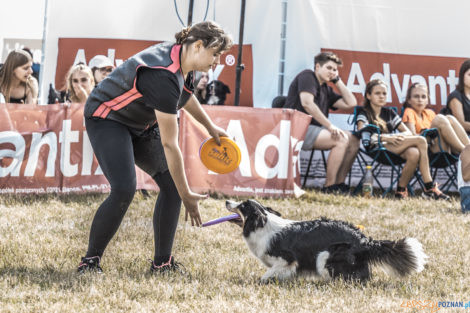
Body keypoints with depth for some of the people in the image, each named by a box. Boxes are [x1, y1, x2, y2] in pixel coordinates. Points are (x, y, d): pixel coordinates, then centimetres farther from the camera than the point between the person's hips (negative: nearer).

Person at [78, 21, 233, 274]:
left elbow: (185, 96, 21)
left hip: (140, 125, 10)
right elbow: (169, 144, -32)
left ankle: (162, 263, 7)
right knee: (124, 190, -25)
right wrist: (186, 196, -27)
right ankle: (90, 261, -11)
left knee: (172, 184, 1)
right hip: (107, 118, -10)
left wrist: (210, 127, 31)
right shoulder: (165, 76, -34)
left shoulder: (183, 62, -6)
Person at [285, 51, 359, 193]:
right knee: (341, 139, -23)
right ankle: (329, 186, -23)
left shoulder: (326, 89, 23)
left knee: (353, 140, -1)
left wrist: (337, 80, 15)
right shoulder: (307, 76, -3)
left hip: (312, 130, 9)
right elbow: (307, 103, -18)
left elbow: (351, 103, 18)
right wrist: (329, 126, -20)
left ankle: (339, 184, -6)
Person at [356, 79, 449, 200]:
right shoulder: (364, 113, 10)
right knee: (420, 140, -25)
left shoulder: (389, 113, 27)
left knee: (414, 154, -35)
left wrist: (400, 136, -6)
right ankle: (429, 187, -26)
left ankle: (401, 189, -23)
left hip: (394, 147, 5)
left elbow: (408, 132, 21)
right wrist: (385, 137, -21)